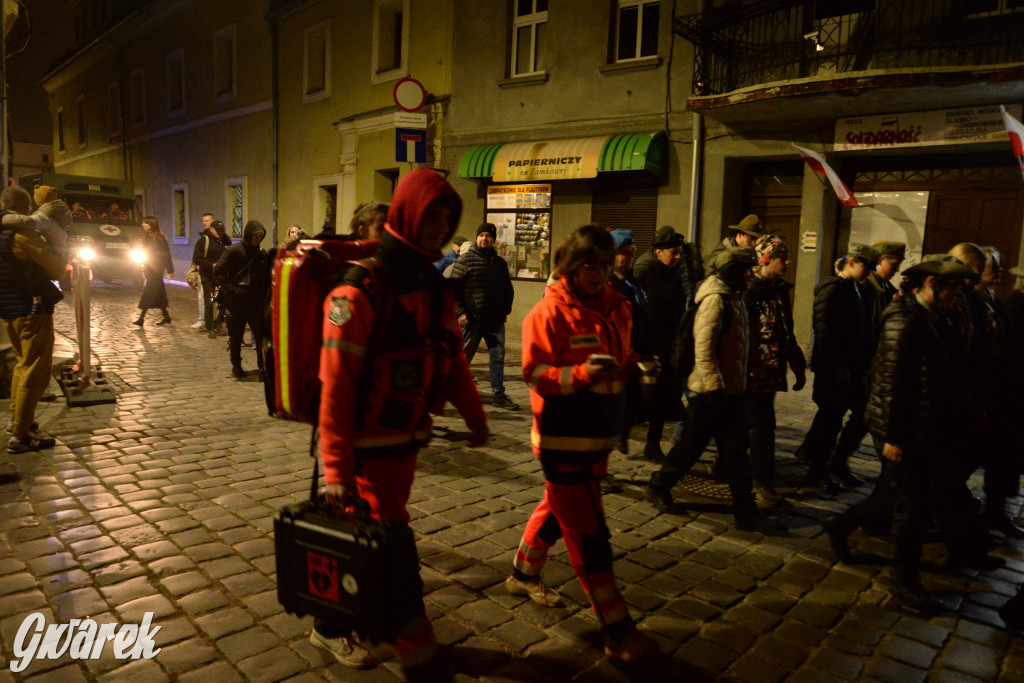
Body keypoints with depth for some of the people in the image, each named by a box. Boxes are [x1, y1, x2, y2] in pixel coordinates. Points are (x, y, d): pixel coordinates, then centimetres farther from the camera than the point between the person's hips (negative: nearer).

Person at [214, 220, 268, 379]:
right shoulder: (233, 251, -6)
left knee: (261, 334, -5)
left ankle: (263, 367, -1)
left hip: (256, 301, 3)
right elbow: (218, 271, -8)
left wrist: (264, 294, 7)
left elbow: (265, 276, 18)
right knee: (236, 334, 9)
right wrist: (231, 289, -16)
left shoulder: (261, 253, 9)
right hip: (237, 302, -3)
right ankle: (236, 365, 25)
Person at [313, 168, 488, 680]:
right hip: (368, 446, -7)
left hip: (407, 441, 8)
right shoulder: (361, 291, -18)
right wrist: (336, 467, -21)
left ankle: (331, 624, 42)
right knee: (394, 548, 0)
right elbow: (336, 384, -20)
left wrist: (474, 415, 17)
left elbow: (452, 358, 16)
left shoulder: (433, 287, 7)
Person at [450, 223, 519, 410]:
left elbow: (508, 290, 23)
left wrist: (505, 310, 9)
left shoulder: (500, 263, 14)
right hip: (472, 318, -4)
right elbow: (453, 288, -4)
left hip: (496, 320, 4)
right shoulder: (466, 259, -1)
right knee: (464, 357, 6)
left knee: (498, 357, 5)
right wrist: (460, 312, -11)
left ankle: (499, 396, 12)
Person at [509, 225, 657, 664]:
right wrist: (582, 373, -31)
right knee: (587, 531, -2)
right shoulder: (550, 311, -14)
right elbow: (534, 373, -17)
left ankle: (524, 574, 47)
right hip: (563, 436, -7)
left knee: (559, 508, 24)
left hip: (599, 434, 8)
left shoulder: (616, 307, 6)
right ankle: (617, 631, 8)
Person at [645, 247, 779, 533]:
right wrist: (714, 386, -23)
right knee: (692, 445, 4)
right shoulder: (715, 299, -17)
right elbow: (703, 348, -23)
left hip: (729, 390, 9)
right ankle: (658, 486, 24)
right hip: (711, 391, -9)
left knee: (736, 450, 9)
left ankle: (745, 511, 15)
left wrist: (737, 385, 20)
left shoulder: (733, 298, 14)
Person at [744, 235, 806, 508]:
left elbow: (787, 332, 23)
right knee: (762, 426, -5)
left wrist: (798, 365, 22)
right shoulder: (748, 291, -13)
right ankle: (762, 483, 6)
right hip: (753, 373, -8)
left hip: (771, 373, 9)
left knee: (761, 425, 12)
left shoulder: (780, 291, 15)